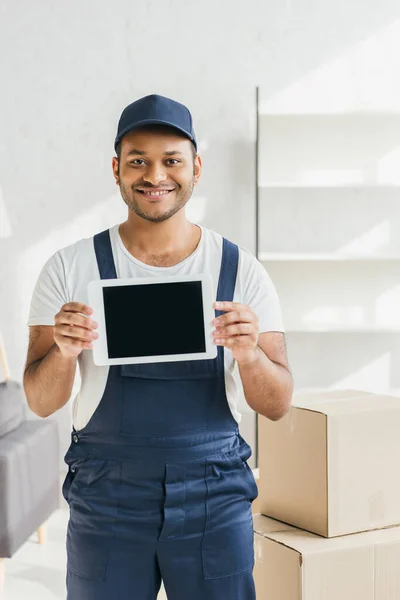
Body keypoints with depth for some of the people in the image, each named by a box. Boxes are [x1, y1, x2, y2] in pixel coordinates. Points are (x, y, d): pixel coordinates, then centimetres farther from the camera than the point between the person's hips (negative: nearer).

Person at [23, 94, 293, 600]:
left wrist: (250, 354, -23)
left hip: (214, 496, 1)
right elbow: (41, 402, -2)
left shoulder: (240, 269, -1)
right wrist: (64, 352, -24)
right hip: (105, 496, 0)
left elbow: (277, 406, -2)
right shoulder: (70, 268, -2)